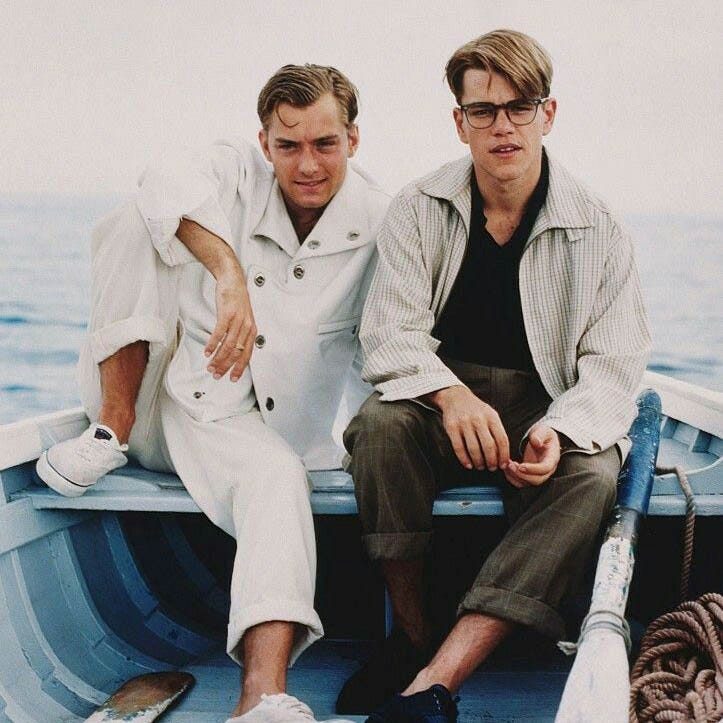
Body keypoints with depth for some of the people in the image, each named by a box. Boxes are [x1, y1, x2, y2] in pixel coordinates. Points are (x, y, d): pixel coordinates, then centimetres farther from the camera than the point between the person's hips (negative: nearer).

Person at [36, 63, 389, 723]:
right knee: (134, 223, -18)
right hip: (149, 389, 0)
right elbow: (168, 185, -31)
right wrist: (229, 273, -46)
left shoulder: (377, 223, -4)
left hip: (234, 421, 0)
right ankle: (113, 429, -15)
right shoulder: (238, 171, -7)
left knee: (281, 475, -34)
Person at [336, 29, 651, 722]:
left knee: (593, 476, -32)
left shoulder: (599, 231, -2)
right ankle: (411, 636, -15)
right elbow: (389, 335, -8)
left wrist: (560, 432, -28)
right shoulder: (419, 210, 0)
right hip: (440, 399, 1)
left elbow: (613, 367, -6)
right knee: (379, 422, -32)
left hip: (548, 412, 0)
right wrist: (451, 395, -30)